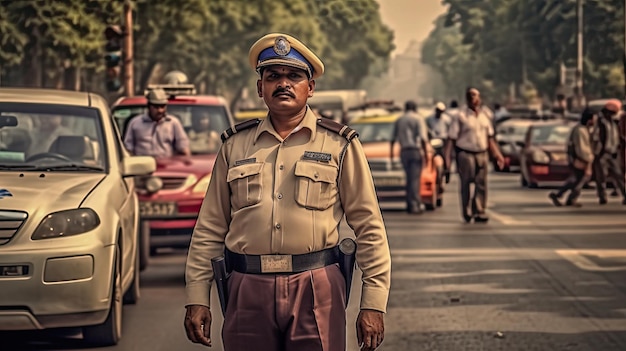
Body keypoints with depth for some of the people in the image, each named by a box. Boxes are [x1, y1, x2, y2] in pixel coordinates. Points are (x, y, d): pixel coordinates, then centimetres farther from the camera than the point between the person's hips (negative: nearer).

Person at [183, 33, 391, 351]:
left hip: (316, 290, -2)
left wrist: (373, 303, -4)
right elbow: (209, 228, 12)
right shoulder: (235, 145, 11)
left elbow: (369, 229, 3)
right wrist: (197, 298, 5)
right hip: (248, 291, 2)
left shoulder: (339, 145, 6)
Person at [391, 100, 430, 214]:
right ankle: (414, 206, -10)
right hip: (416, 150, -5)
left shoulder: (399, 120, 13)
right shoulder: (418, 119, -1)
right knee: (415, 178, -6)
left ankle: (410, 204, 9)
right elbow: (423, 137, -12)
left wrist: (391, 151, 29)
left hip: (404, 151, 5)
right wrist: (425, 152, -10)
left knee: (409, 178, 13)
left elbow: (393, 138, 17)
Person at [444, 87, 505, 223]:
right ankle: (467, 212, 11)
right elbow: (451, 138, -8)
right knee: (466, 183, 0)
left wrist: (497, 154, 16)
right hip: (465, 153, -4)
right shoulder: (460, 115, -6)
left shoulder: (486, 114, 9)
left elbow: (490, 137, 18)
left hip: (482, 154, 4)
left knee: (481, 184, -1)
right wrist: (447, 157, -17)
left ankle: (479, 212, 4)